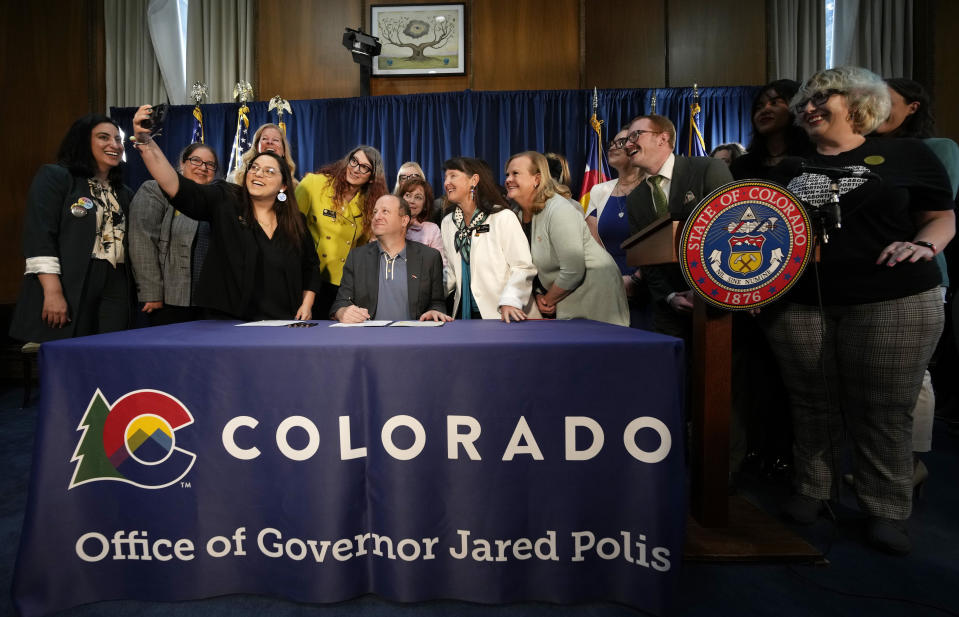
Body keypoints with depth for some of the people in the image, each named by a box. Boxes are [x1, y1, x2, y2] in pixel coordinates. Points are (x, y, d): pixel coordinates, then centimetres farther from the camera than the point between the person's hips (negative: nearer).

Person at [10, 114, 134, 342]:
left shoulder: (124, 194, 19)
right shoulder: (54, 177, 3)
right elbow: (39, 236, -8)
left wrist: (135, 295, 10)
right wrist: (53, 292, -18)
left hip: (115, 292, 5)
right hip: (69, 289, -4)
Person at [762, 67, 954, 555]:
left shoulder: (905, 154, 8)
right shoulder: (792, 168, 16)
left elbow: (942, 216, 9)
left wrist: (924, 244, -12)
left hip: (892, 304, -2)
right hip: (797, 305, 3)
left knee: (882, 410, 1)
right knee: (812, 404, 7)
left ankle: (886, 510, 16)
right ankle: (811, 490, 22)